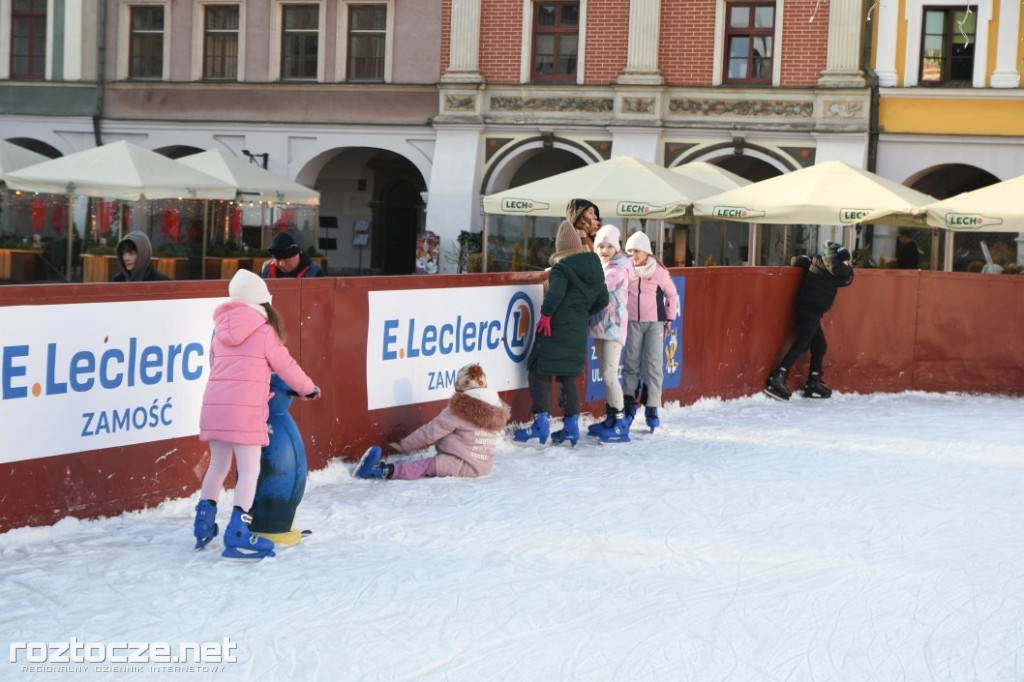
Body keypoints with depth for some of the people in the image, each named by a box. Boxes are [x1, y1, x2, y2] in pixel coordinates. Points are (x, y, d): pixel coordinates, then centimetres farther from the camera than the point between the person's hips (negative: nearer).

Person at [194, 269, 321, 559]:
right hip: (245, 407, -6)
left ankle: (204, 525, 24)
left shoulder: (220, 330, 14)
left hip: (214, 404, 6)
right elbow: (286, 367, 4)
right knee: (250, 470, -3)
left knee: (218, 465, 18)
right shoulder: (265, 331, -1)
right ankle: (238, 535, -10)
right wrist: (309, 388, 21)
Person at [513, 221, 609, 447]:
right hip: (579, 332, 7)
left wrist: (545, 314, -15)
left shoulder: (561, 267, -12)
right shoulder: (595, 267, 10)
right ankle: (571, 425, 13)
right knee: (568, 377, 16)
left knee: (539, 373, 1)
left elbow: (556, 293, -28)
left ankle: (541, 425, -4)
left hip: (556, 328, -7)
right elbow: (603, 299, 14)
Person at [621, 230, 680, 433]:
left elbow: (672, 294, 5)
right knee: (631, 362, 2)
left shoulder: (658, 271, -6)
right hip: (632, 323, 2)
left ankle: (652, 409, -2)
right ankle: (629, 405, 12)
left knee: (653, 364, -6)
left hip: (655, 323, -2)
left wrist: (669, 318, 7)